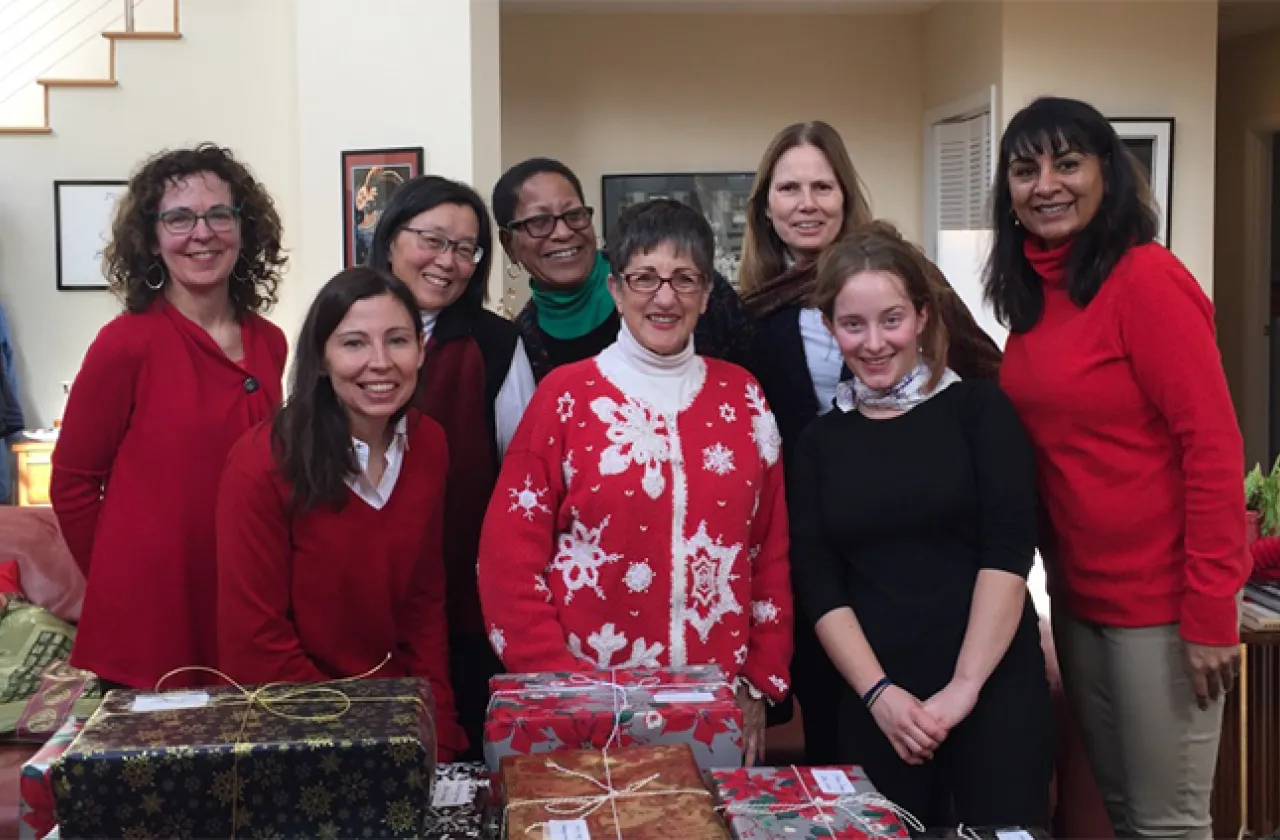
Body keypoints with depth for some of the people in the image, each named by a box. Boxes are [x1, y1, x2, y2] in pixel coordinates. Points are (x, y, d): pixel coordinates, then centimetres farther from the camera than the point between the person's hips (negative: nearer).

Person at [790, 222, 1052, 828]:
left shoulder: (978, 408, 1)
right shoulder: (819, 441, 8)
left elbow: (1008, 550, -7)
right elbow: (817, 585, 2)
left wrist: (965, 685, -14)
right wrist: (877, 691, -10)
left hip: (993, 686, -2)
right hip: (877, 700, 2)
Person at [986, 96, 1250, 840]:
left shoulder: (1146, 279, -16)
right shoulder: (1032, 291, 7)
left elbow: (1213, 445, -18)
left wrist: (1211, 609, -20)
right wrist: (1056, 570, 8)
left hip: (1161, 599, -7)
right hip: (1077, 591, 7)